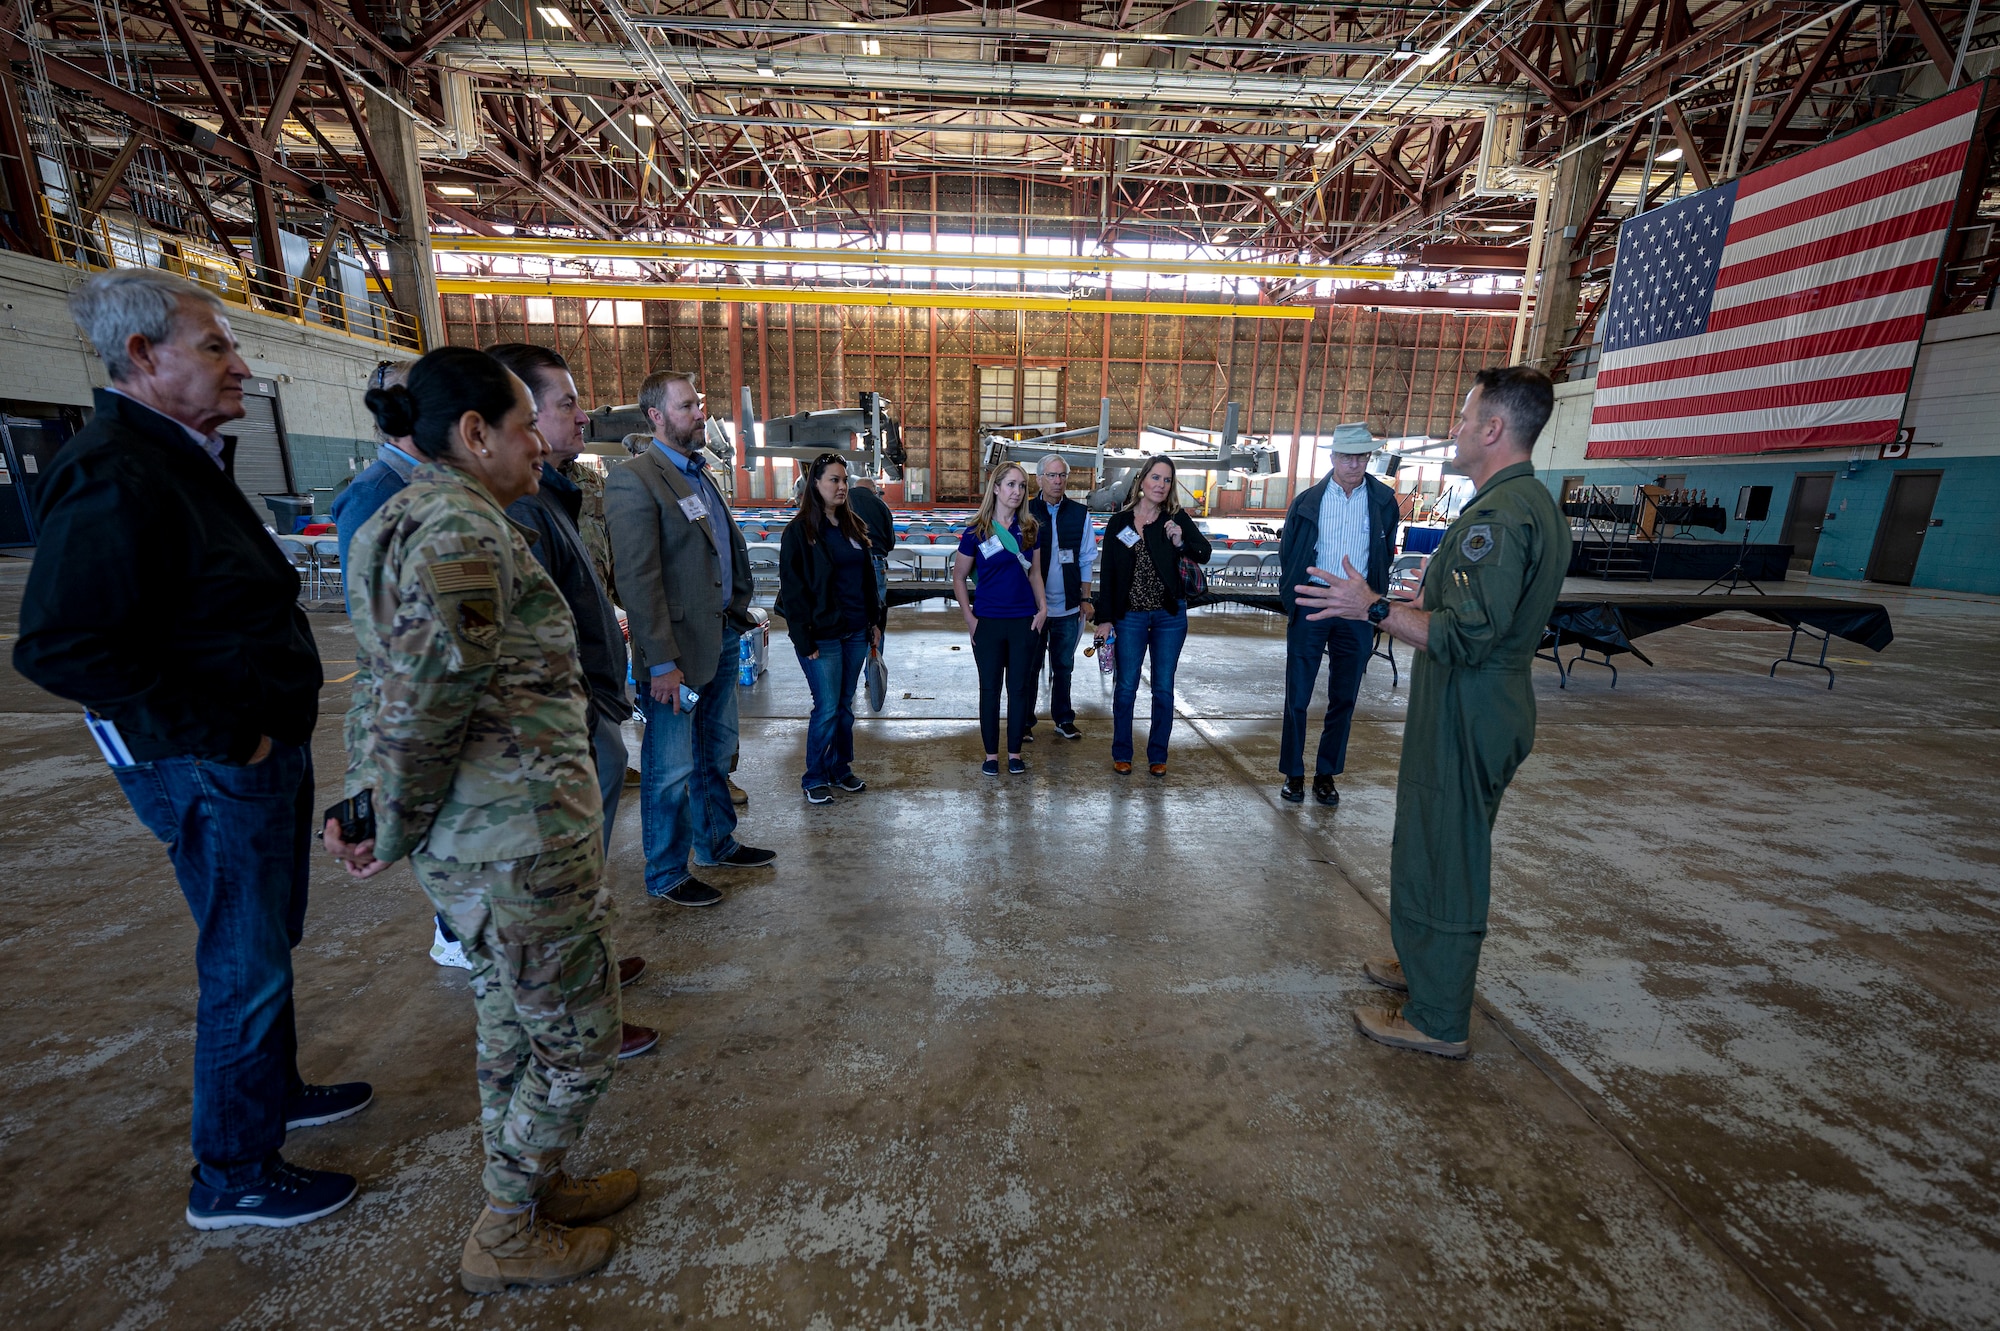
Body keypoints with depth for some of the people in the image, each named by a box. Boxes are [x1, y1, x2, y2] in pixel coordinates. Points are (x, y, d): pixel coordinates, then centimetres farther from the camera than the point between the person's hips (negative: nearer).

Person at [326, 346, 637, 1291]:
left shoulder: (410, 518, 14)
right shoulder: (463, 531, -19)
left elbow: (379, 681, 16)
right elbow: (425, 702, -23)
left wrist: (363, 800, 15)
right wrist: (395, 833, -9)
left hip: (479, 835, 10)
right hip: (519, 841, -10)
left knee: (513, 1022, 25)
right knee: (579, 1037, 10)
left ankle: (529, 1187, 45)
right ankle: (507, 1236, 31)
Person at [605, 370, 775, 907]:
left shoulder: (700, 474, 14)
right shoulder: (634, 479, -13)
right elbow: (638, 580, -18)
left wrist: (737, 614, 11)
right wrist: (661, 663, -21)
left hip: (722, 637, 9)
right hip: (678, 650, -8)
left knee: (714, 755, 21)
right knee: (671, 772, 5)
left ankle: (718, 844, 39)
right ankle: (667, 875, 22)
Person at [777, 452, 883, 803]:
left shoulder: (853, 526, 11)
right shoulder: (799, 531, -8)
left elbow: (867, 577, 16)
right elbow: (792, 589, -11)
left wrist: (874, 620, 11)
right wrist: (804, 639, -15)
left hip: (855, 632, 6)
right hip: (823, 635, -6)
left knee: (845, 705, 14)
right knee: (827, 708, -2)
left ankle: (841, 768, 28)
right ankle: (814, 778, 14)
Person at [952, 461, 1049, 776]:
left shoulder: (1031, 529, 4)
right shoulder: (976, 532, -4)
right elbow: (958, 576, 3)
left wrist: (1043, 608, 1)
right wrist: (969, 616, -3)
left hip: (1024, 621, 2)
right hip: (988, 621, -2)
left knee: (1019, 687, 9)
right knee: (990, 688, 7)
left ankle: (1014, 752, 22)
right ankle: (991, 753, 20)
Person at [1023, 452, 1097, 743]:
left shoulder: (1080, 514, 3)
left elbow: (1087, 560, 8)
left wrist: (1085, 598, 5)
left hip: (1068, 606, 2)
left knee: (1064, 666, 13)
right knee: (1030, 667, 8)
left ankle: (1064, 719, 26)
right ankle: (1025, 722, 19)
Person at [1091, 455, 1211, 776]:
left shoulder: (1177, 519, 0)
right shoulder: (1119, 522, 1)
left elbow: (1204, 554, -11)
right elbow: (1108, 574, 2)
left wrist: (1181, 542, -30)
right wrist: (1104, 617, -1)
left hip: (1170, 616, 0)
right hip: (1130, 615, 0)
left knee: (1163, 689, 8)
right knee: (1126, 687, 5)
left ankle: (1157, 755, 22)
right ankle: (1121, 754, 21)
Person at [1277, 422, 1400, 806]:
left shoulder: (1383, 501, 4)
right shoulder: (1307, 500, 0)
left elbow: (1386, 554, 11)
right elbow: (1287, 553, 8)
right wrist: (1293, 598, 3)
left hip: (1358, 612, 2)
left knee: (1344, 699, 8)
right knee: (1298, 696, 2)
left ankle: (1326, 775, 21)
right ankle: (1293, 774, 15)